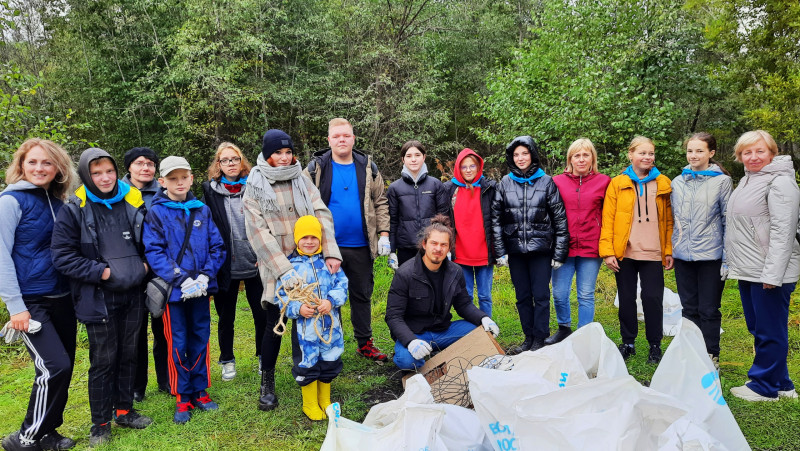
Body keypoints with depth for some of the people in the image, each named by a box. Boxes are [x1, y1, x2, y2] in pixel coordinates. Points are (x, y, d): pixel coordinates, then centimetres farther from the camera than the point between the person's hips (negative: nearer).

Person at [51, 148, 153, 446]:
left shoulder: (132, 202, 3)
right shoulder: (74, 210, -8)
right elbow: (62, 256, -9)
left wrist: (144, 266, 1)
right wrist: (101, 272, -14)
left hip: (132, 295, 4)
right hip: (98, 299, -3)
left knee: (128, 354, 14)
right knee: (103, 360, 4)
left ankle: (124, 410, 31)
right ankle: (100, 423, 20)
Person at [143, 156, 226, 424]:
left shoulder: (202, 210, 4)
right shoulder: (156, 213, -5)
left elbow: (217, 246, 3)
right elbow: (153, 252, -11)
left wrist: (206, 276, -11)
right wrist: (182, 279, -19)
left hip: (201, 289, 3)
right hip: (174, 290, -3)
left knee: (201, 339, 12)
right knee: (178, 344, 5)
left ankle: (200, 391, 26)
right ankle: (182, 398, 19)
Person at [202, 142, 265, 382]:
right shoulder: (210, 192, 2)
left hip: (255, 263, 0)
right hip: (226, 266, 0)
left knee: (262, 314, 7)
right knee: (226, 317, 12)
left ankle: (263, 358, 26)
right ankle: (227, 361, 29)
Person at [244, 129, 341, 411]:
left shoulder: (302, 181, 8)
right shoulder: (255, 186, -2)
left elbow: (322, 215, -2)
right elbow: (258, 232, -11)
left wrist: (331, 253, -18)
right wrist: (283, 269, -20)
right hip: (275, 266, -3)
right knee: (274, 323, -1)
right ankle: (267, 383, 15)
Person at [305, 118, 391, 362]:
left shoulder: (367, 167, 5)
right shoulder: (317, 168, -1)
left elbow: (381, 203, 8)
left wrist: (383, 233, 0)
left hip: (361, 246, 2)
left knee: (362, 295, 13)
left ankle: (365, 342, 27)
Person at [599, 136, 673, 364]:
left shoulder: (663, 184, 8)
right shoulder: (617, 183, 4)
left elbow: (668, 220, 7)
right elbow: (607, 219, -1)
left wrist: (669, 251, 1)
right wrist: (607, 251, -8)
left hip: (653, 252, 0)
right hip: (624, 252, 0)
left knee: (653, 298, 1)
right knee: (626, 298, 9)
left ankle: (655, 345, 17)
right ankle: (628, 343, 22)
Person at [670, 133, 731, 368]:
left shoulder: (722, 181, -3)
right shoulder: (677, 182, 8)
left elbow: (729, 220, -3)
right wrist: (670, 250, 13)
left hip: (711, 255, -4)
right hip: (683, 255, 4)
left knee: (709, 309, 3)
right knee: (689, 308, 12)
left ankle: (711, 356, 15)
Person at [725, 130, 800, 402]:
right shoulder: (746, 181, 16)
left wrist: (772, 274, -22)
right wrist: (731, 262, 18)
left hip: (770, 273, -10)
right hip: (748, 271, 10)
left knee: (770, 332, 2)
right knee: (757, 329, 17)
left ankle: (765, 387, 15)